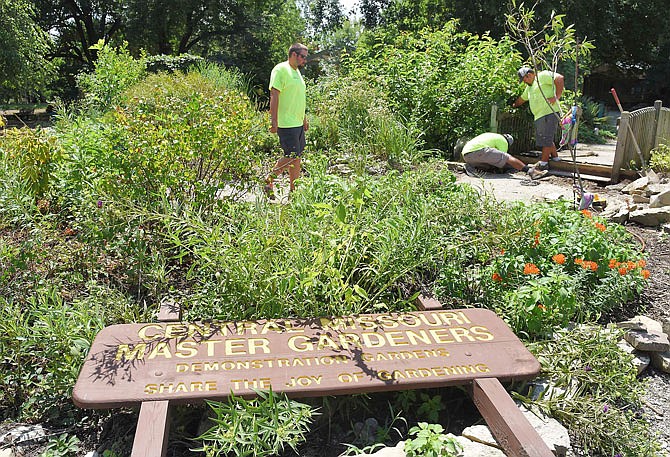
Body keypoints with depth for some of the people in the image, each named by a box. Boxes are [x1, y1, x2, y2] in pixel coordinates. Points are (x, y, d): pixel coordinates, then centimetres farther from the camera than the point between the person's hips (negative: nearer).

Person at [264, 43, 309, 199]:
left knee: (297, 157, 9)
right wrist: (274, 121, -22)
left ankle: (294, 190, 16)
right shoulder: (281, 70, -10)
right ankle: (268, 181, 6)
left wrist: (304, 119, 26)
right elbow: (274, 96, -17)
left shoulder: (296, 71, 19)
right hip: (286, 124, -9)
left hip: (298, 123, 9)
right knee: (292, 156, -10)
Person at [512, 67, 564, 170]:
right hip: (539, 116, 10)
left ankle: (543, 163, -5)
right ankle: (555, 157, 26)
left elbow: (560, 78, -15)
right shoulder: (529, 87, 26)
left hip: (549, 113, -10)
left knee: (546, 138, -7)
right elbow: (522, 99, 40)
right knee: (546, 138, 14)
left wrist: (556, 97, -18)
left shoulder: (543, 76, -4)